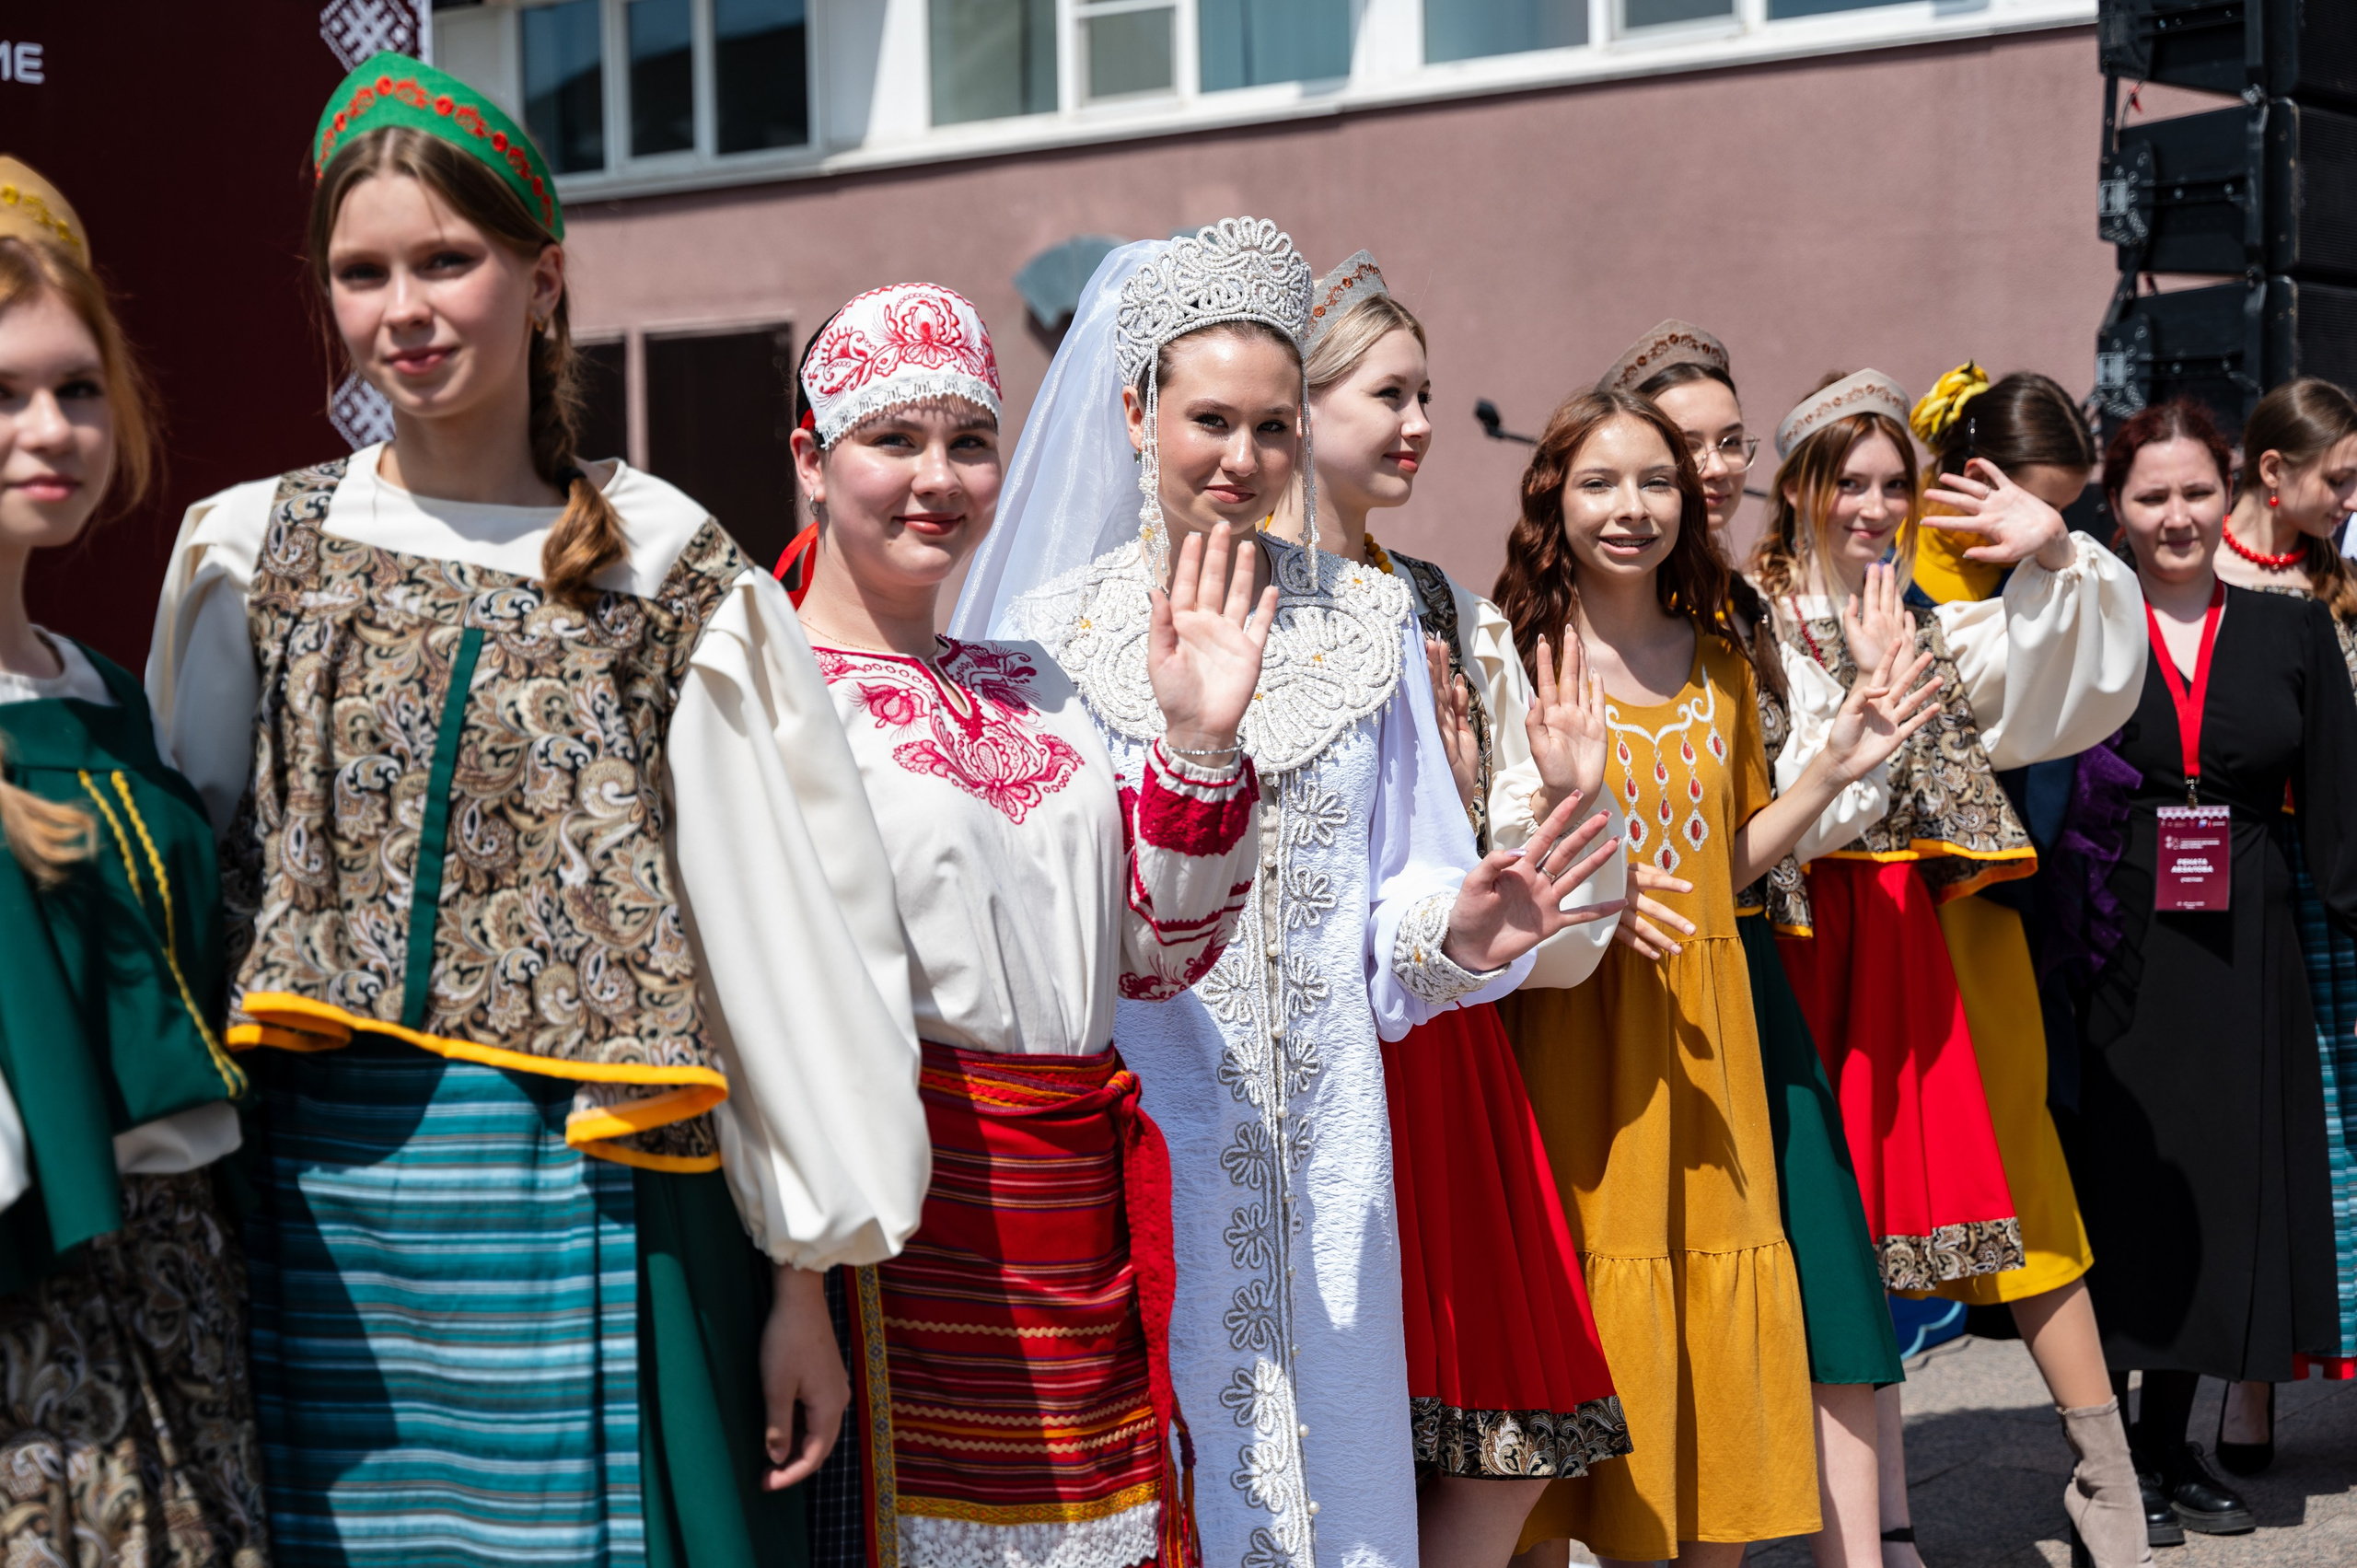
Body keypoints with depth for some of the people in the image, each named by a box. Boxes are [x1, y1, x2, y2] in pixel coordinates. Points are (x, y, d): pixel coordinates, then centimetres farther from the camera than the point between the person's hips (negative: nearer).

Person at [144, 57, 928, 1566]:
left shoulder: (673, 577, -1)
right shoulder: (255, 557, 6)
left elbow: (779, 935, -1)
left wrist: (803, 1283, -1)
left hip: (593, 1203, -2)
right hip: (330, 1198, 2)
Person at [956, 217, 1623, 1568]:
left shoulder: (1365, 621, 7)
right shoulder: (1053, 629, 0)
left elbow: (1396, 887, 7)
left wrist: (1456, 924, -14)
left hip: (1319, 1142, 2)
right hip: (1136, 1137, -2)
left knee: (1327, 1443, 9)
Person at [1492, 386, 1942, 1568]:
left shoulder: (1721, 669, 12)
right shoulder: (1516, 660, -5)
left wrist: (1835, 768, 7)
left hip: (1700, 1037, 5)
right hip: (1568, 1028, -5)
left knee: (1718, 1324, 8)